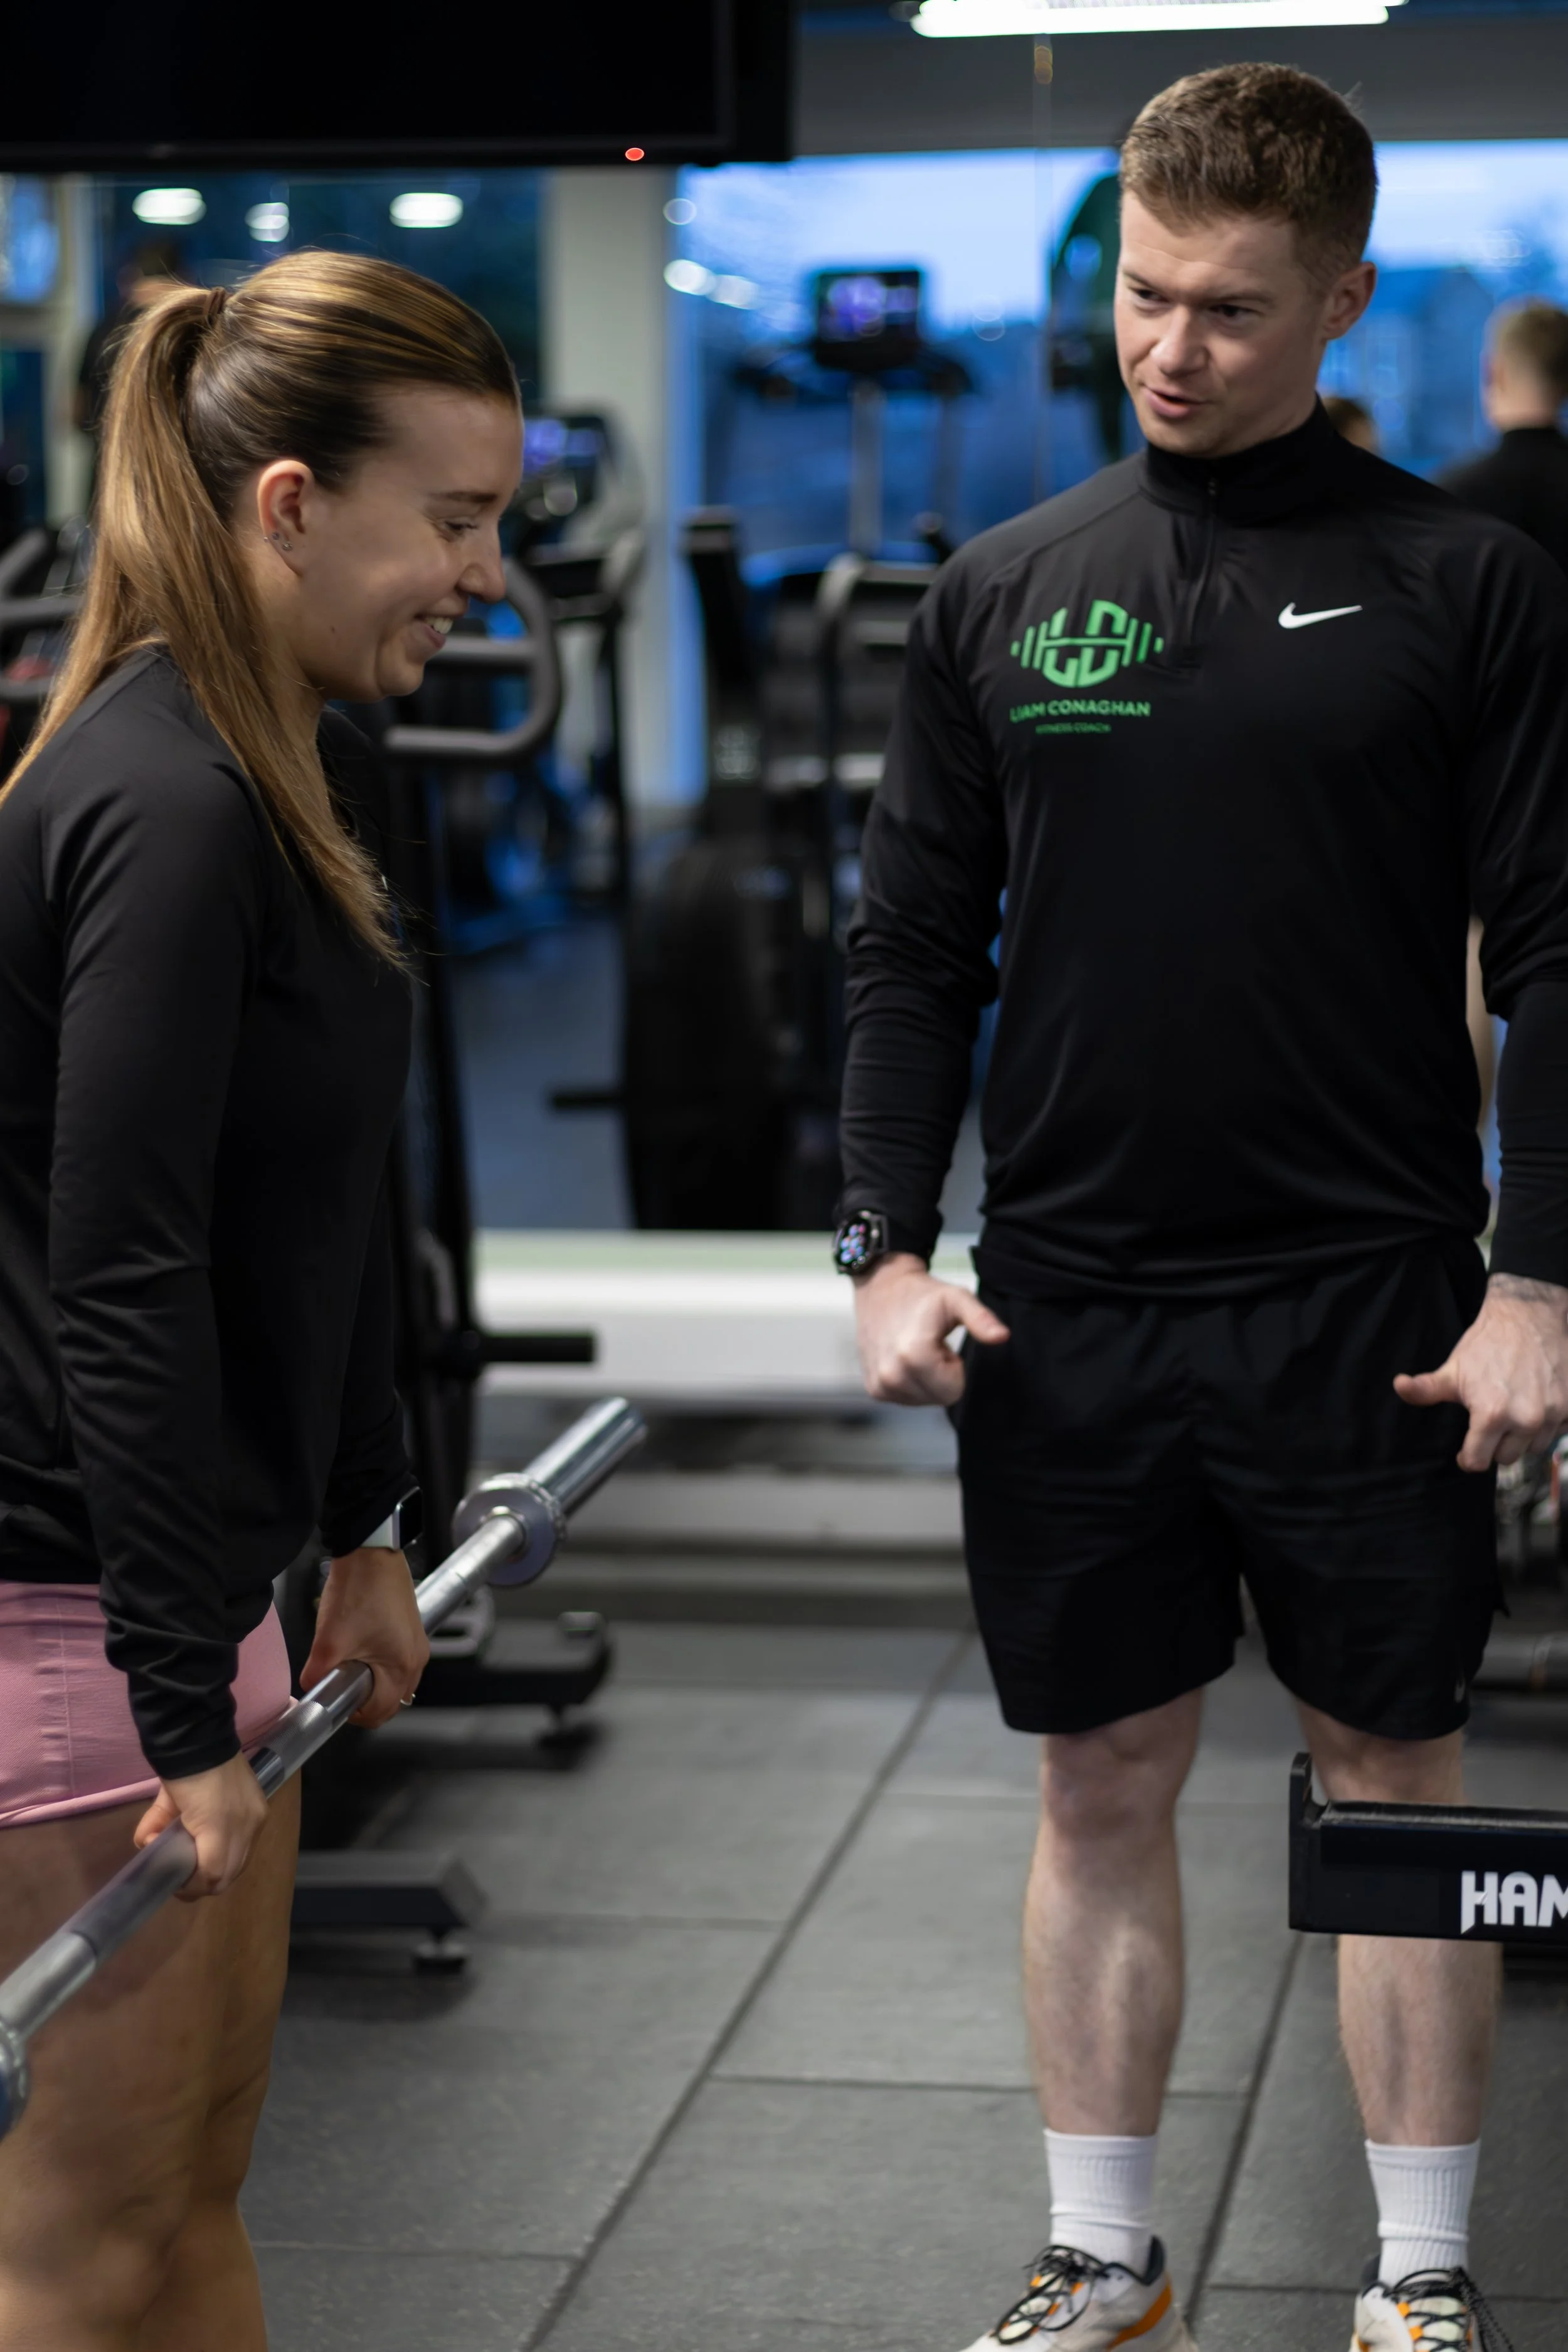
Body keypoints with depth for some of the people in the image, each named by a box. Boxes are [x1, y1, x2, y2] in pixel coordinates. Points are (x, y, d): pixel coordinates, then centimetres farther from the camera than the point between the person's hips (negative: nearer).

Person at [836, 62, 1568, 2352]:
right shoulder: (1005, 591, 6)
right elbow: (914, 944, 9)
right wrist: (889, 1244, -1)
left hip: (1369, 1308, -2)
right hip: (1068, 1308, 2)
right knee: (1104, 1780, 11)